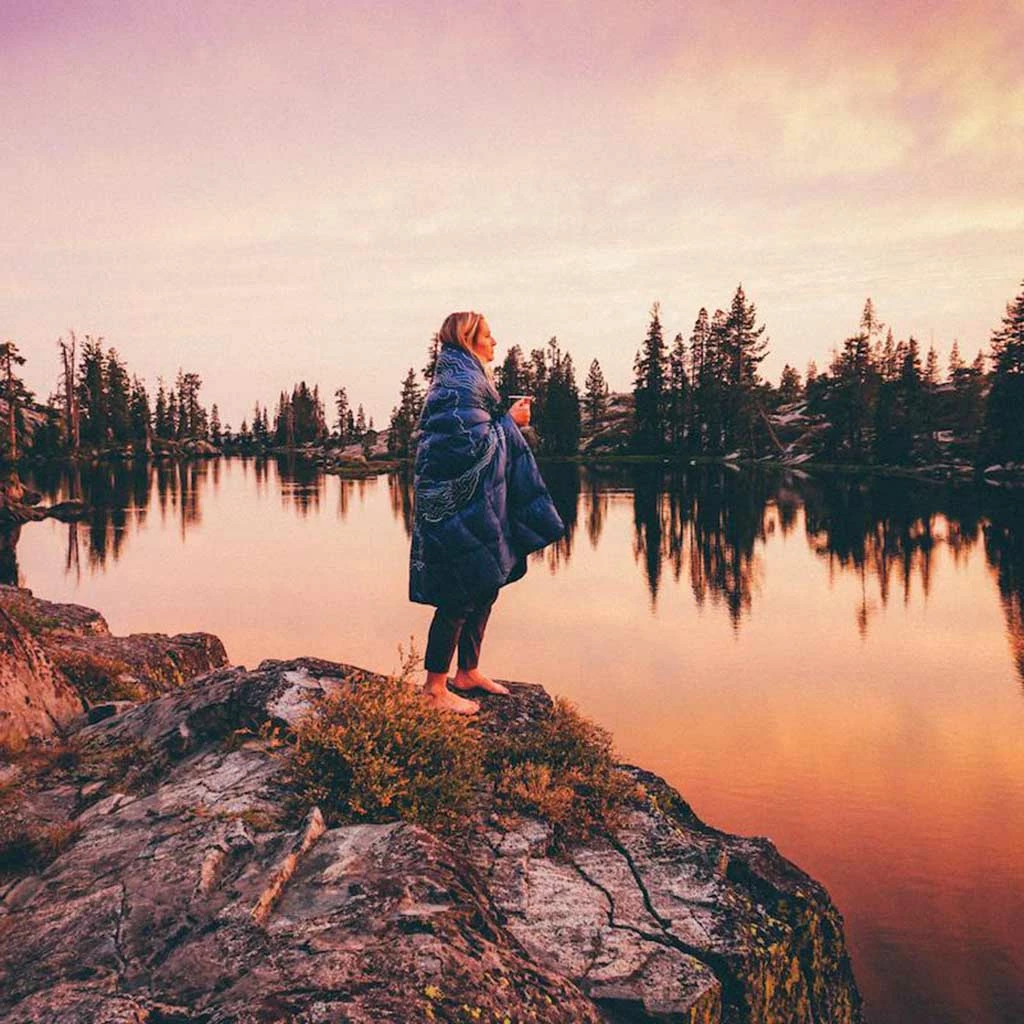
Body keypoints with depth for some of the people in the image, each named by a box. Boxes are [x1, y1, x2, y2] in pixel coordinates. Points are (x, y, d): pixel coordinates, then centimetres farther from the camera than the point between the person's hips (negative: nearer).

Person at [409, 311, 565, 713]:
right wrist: (509, 421, -10)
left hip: (476, 506, 11)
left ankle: (468, 671, 27)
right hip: (461, 509, -11)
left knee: (485, 589, 16)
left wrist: (508, 418, 12)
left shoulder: (468, 379, 17)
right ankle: (434, 686, 6)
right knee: (461, 596, -5)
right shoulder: (460, 385, -16)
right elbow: (474, 443, -22)